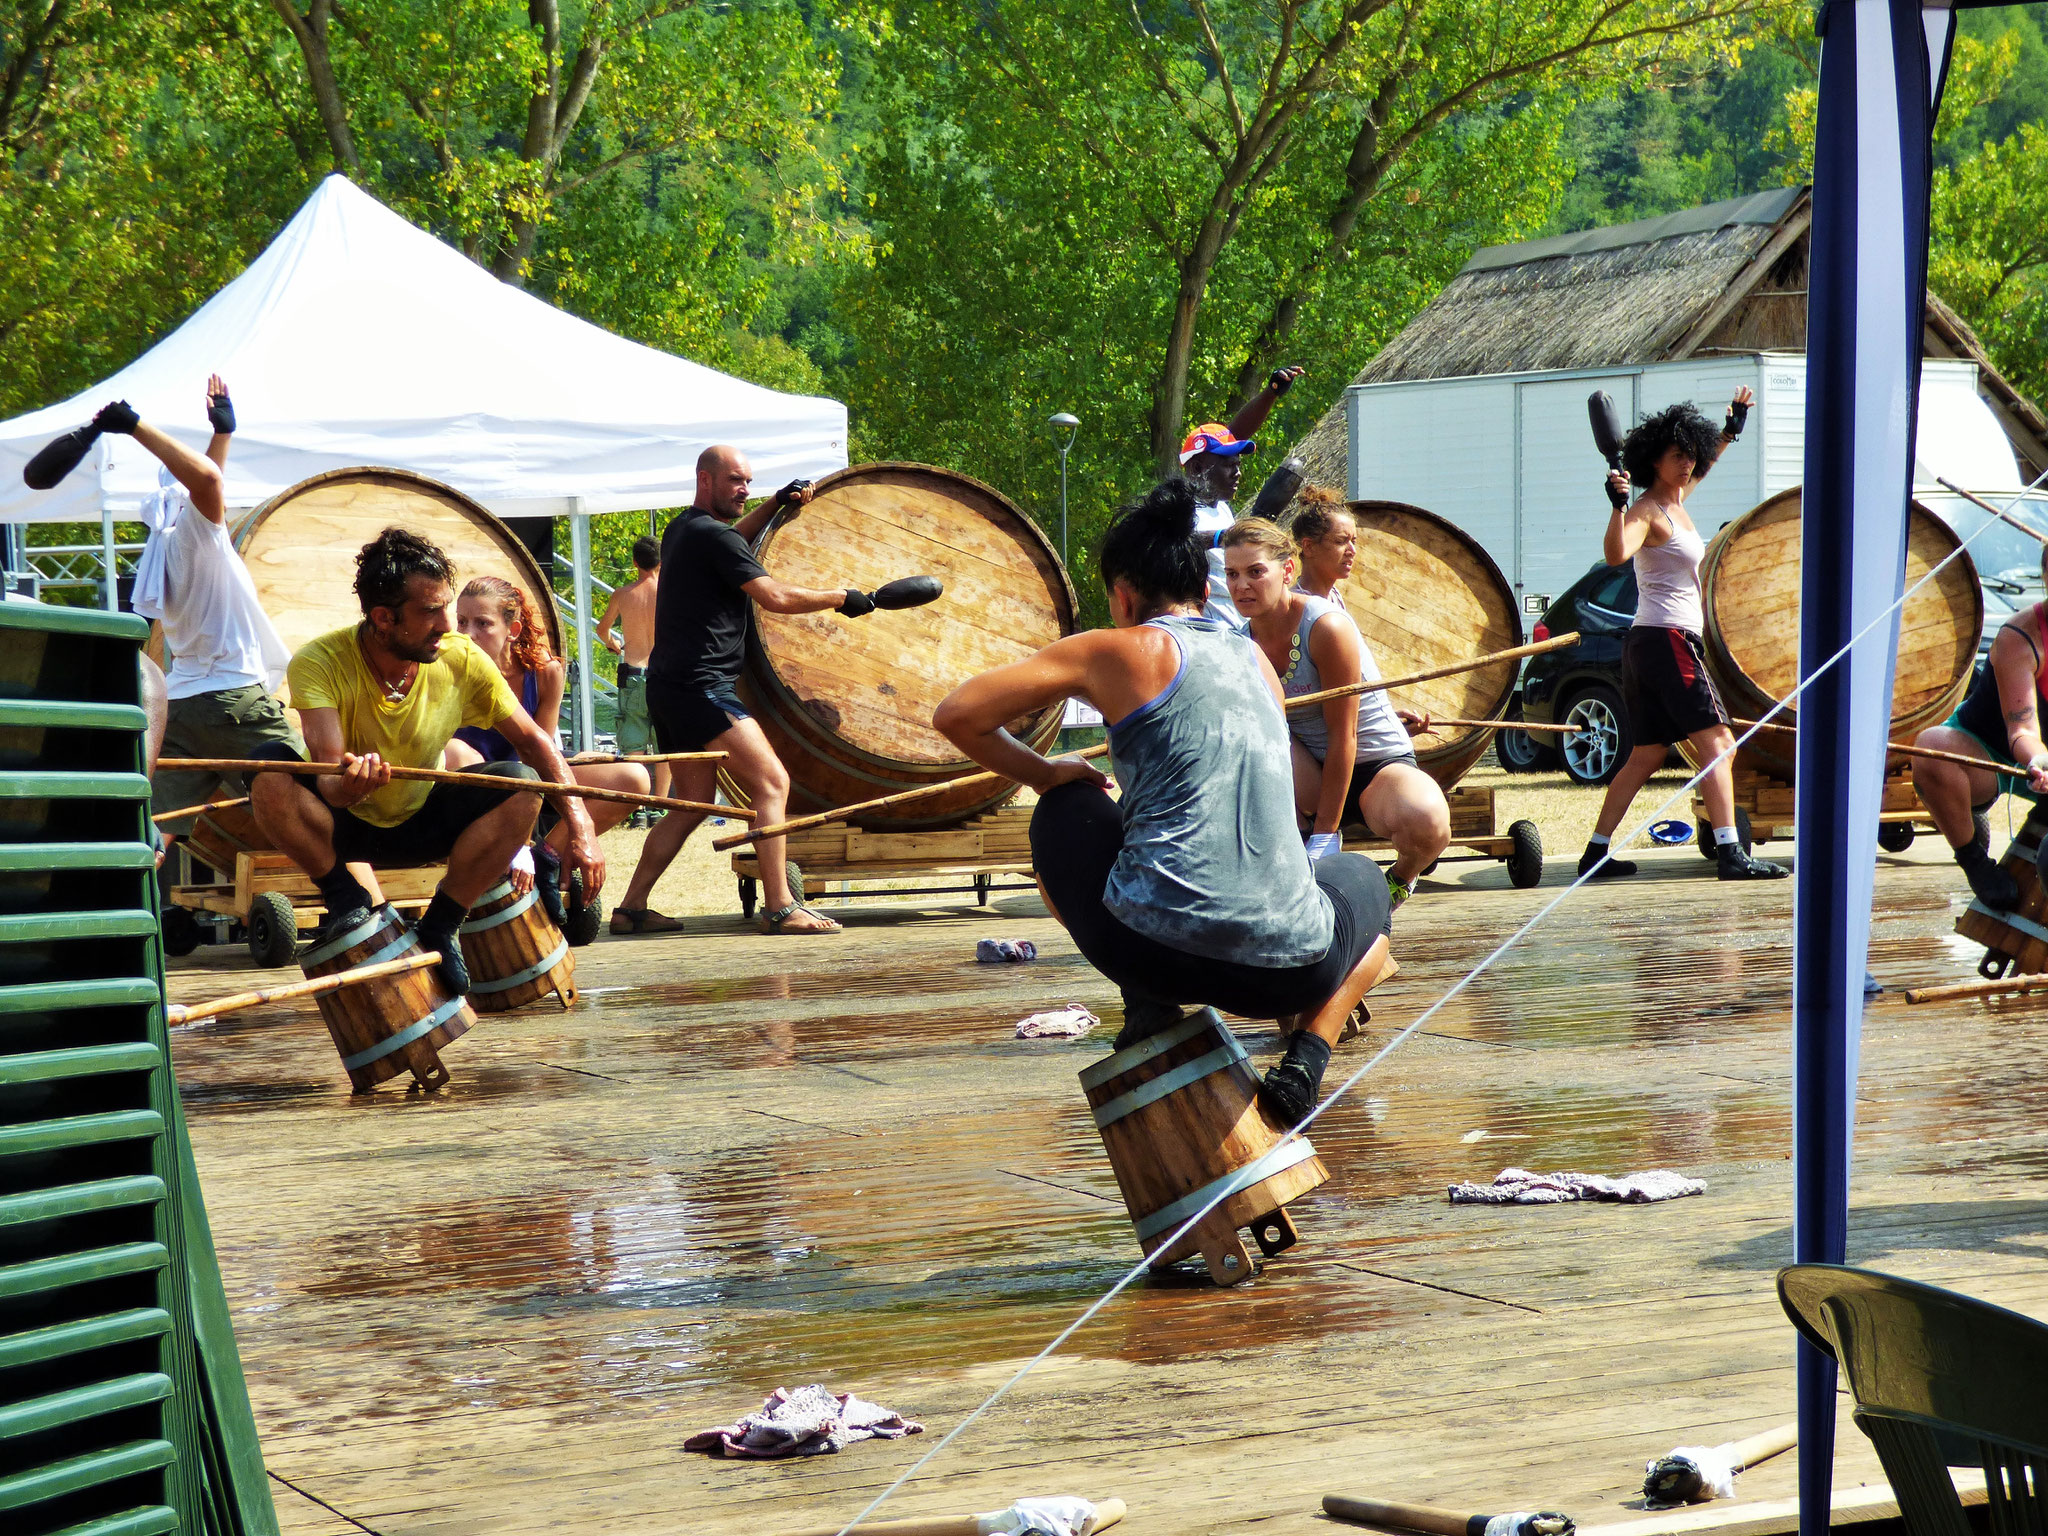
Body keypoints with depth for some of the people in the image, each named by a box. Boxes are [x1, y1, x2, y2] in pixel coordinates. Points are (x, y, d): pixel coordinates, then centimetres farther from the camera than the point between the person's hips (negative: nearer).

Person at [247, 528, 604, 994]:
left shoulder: (462, 660, -16)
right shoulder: (319, 664, -25)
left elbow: (532, 740, -8)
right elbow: (329, 781, -35)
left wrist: (580, 827, -21)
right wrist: (347, 783, -60)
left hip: (421, 828, 3)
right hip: (345, 826, -3)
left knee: (522, 785, -23)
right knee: (270, 774, -33)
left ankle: (441, 925, -9)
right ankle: (345, 898, -11)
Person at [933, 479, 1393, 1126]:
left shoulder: (1117, 651, 6)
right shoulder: (1255, 659, 21)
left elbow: (956, 715, 5)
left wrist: (1046, 774, 20)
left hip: (1154, 948, -2)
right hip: (1287, 969, 2)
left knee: (1063, 812, 27)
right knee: (1360, 878, 37)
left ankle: (1148, 1009, 10)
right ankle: (1306, 1057, 10)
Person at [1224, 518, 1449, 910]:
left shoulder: (1326, 626, -22)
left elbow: (1342, 735, -20)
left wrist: (1325, 836, -21)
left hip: (1379, 762, -4)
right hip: (1311, 780, 4)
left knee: (1425, 822, -38)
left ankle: (1401, 879, 1)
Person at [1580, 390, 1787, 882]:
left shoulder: (1674, 501, 15)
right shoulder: (1648, 512, -12)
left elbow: (1699, 465, 38)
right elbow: (1616, 553, -32)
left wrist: (1732, 428, 41)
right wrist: (1618, 506, -46)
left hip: (1647, 644, 10)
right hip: (1668, 639, -10)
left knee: (1647, 754, 10)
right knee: (1717, 743, -13)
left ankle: (1597, 852, 9)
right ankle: (1730, 854, -21)